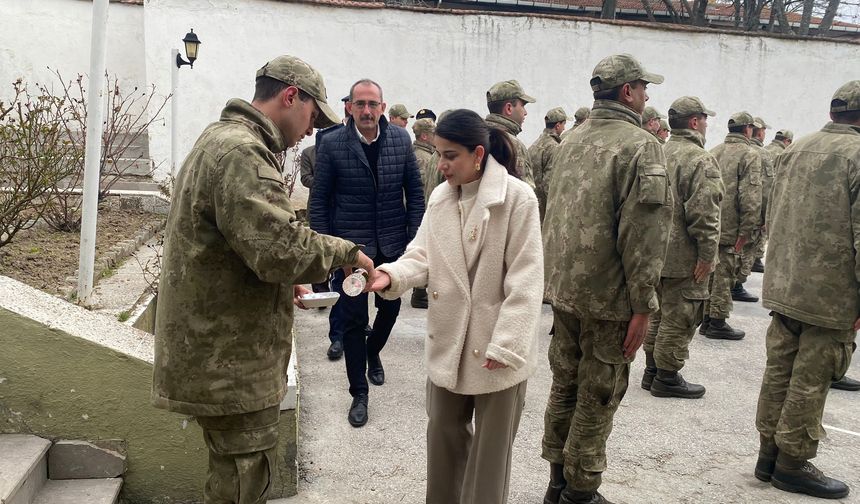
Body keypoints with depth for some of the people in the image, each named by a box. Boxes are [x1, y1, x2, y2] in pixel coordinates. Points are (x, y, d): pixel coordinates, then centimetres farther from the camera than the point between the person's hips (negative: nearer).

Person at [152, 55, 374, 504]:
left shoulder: (221, 139, 17)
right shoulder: (241, 152, -19)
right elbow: (279, 247, -29)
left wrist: (282, 283, 13)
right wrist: (345, 251, -13)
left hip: (219, 351, 11)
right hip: (229, 362, -11)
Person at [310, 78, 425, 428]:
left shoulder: (401, 140, 0)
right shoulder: (332, 144, -7)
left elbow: (414, 192, 6)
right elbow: (319, 200, -3)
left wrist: (415, 237, 0)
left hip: (393, 243, 3)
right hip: (351, 245, -3)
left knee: (391, 307, 17)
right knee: (353, 319, 1)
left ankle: (372, 352, 48)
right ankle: (359, 392, 16)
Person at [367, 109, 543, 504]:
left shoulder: (518, 197, -15)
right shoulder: (439, 197, 5)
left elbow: (525, 278, -17)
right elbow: (423, 255, 1)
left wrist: (506, 344, -20)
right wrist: (392, 275, -20)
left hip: (497, 345, -5)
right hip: (449, 340, 6)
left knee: (490, 445, 12)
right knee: (443, 435, 20)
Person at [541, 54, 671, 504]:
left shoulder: (571, 141, 8)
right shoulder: (640, 146, -14)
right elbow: (644, 232, -19)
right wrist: (643, 305, -14)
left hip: (562, 286, 7)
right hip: (608, 296, -7)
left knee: (565, 383, 17)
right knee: (597, 396, 5)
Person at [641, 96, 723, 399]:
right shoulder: (700, 160, -17)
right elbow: (704, 214, -23)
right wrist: (707, 254, -18)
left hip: (657, 253, 9)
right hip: (685, 257, -8)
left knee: (659, 314, 18)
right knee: (679, 319, 2)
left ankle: (652, 370, 27)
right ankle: (667, 377, 11)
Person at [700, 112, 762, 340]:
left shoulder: (713, 153, 12)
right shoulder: (749, 156, -9)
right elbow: (751, 197, -17)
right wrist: (747, 231, -15)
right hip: (730, 228, -7)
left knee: (711, 272, 15)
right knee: (724, 275, 1)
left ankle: (707, 319, 23)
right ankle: (718, 322, 8)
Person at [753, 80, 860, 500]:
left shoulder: (795, 149, 8)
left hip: (783, 287, 7)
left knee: (778, 371, 14)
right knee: (810, 381, 4)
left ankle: (769, 453, 24)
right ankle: (792, 463, 15)